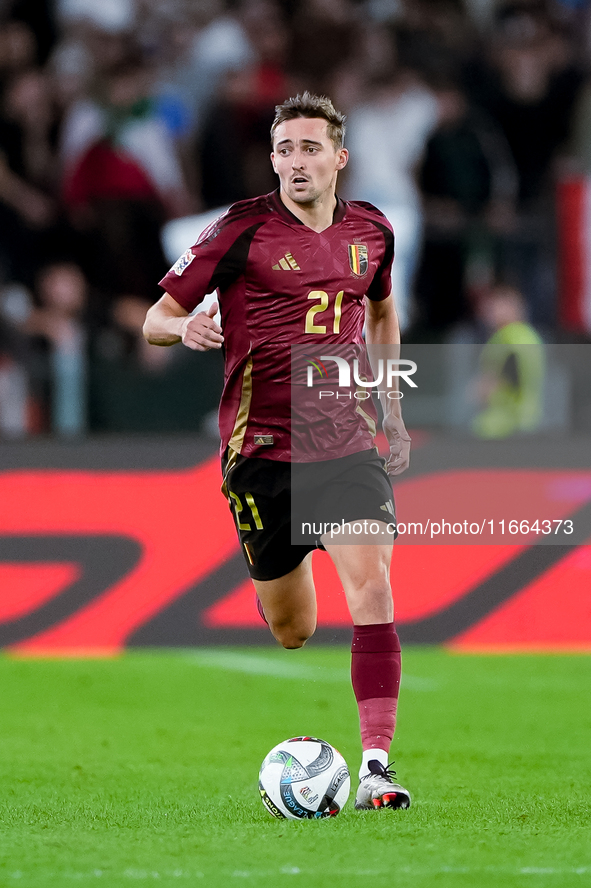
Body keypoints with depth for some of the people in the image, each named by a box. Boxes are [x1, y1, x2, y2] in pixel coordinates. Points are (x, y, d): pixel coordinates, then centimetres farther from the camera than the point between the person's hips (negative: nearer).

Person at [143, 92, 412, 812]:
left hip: (348, 444, 2)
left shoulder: (370, 231, 8)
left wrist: (390, 406, 24)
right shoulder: (242, 231, -5)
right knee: (291, 631, 4)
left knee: (372, 583, -19)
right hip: (262, 449, -2)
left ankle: (376, 765, -21)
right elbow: (156, 317, -1)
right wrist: (186, 327, -24)